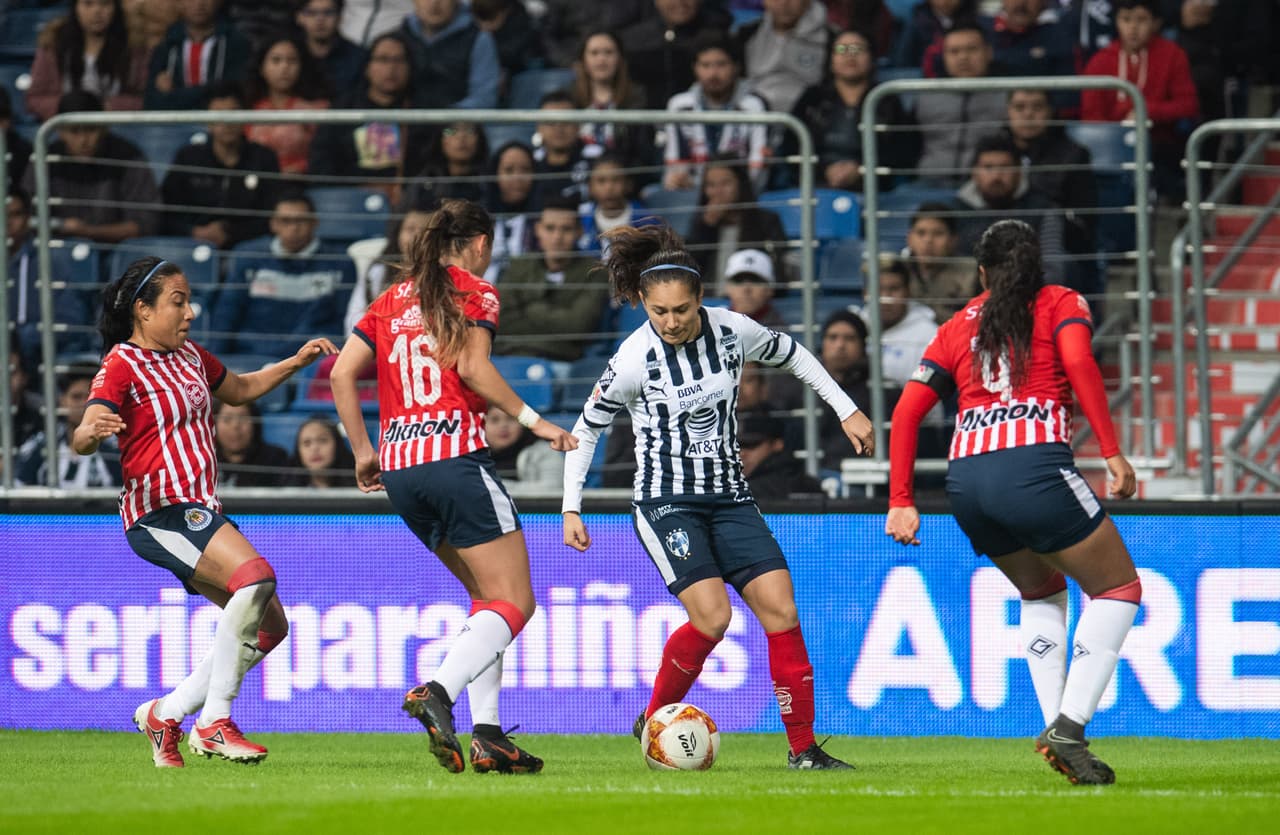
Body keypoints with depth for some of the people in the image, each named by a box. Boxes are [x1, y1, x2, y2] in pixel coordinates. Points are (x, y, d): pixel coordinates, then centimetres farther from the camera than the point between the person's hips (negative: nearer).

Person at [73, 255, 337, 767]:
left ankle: (166, 713, 12)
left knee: (269, 626, 5)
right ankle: (213, 723, -25)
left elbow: (241, 390, 36)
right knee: (255, 575, -29)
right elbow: (82, 440, -20)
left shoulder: (189, 356, 17)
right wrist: (93, 430, -43)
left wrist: (295, 363, 23)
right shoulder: (122, 365, -8)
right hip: (160, 511, -9)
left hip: (200, 511, 9)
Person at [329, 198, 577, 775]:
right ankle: (438, 691, -29)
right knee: (514, 602, -4)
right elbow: (472, 367, -13)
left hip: (399, 469, 7)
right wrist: (534, 422, -7)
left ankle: (488, 734, 5)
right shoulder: (475, 292, 1)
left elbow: (342, 373, 12)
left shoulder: (391, 301, 18)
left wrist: (363, 452, 18)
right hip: (455, 459, -7)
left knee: (487, 597, 17)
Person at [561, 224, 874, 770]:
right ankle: (653, 721, 1)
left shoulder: (733, 332, -6)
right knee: (711, 616, -22)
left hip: (730, 498, 4)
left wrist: (847, 411, 14)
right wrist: (571, 508, -2)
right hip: (666, 502, -4)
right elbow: (587, 428, -1)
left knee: (781, 611, -8)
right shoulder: (634, 360, -15)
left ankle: (803, 749, -1)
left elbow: (791, 355, 15)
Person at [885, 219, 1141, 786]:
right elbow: (1078, 361, -8)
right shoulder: (1061, 304, 13)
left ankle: (1055, 727, 10)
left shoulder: (957, 328, 23)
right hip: (1034, 466, -5)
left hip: (965, 481, 5)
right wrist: (1112, 453, -10)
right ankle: (1069, 727, -10)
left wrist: (901, 502, 15)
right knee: (1118, 589, 8)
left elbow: (907, 410, 15)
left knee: (1042, 590, 28)